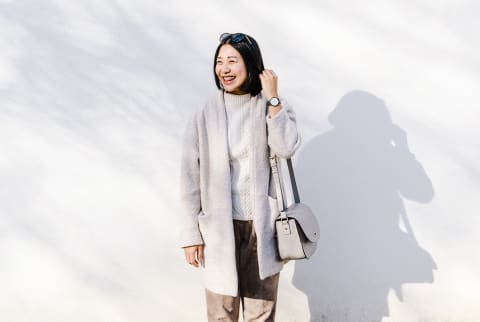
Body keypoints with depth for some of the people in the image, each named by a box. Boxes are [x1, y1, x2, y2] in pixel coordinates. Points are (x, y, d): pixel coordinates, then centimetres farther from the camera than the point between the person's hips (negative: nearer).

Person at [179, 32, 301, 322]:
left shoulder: (274, 106, 1)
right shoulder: (205, 113, -3)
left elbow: (286, 148, -18)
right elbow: (191, 177, -2)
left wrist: (272, 98, -16)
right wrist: (191, 235, -3)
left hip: (262, 224, 1)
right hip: (220, 225, -1)